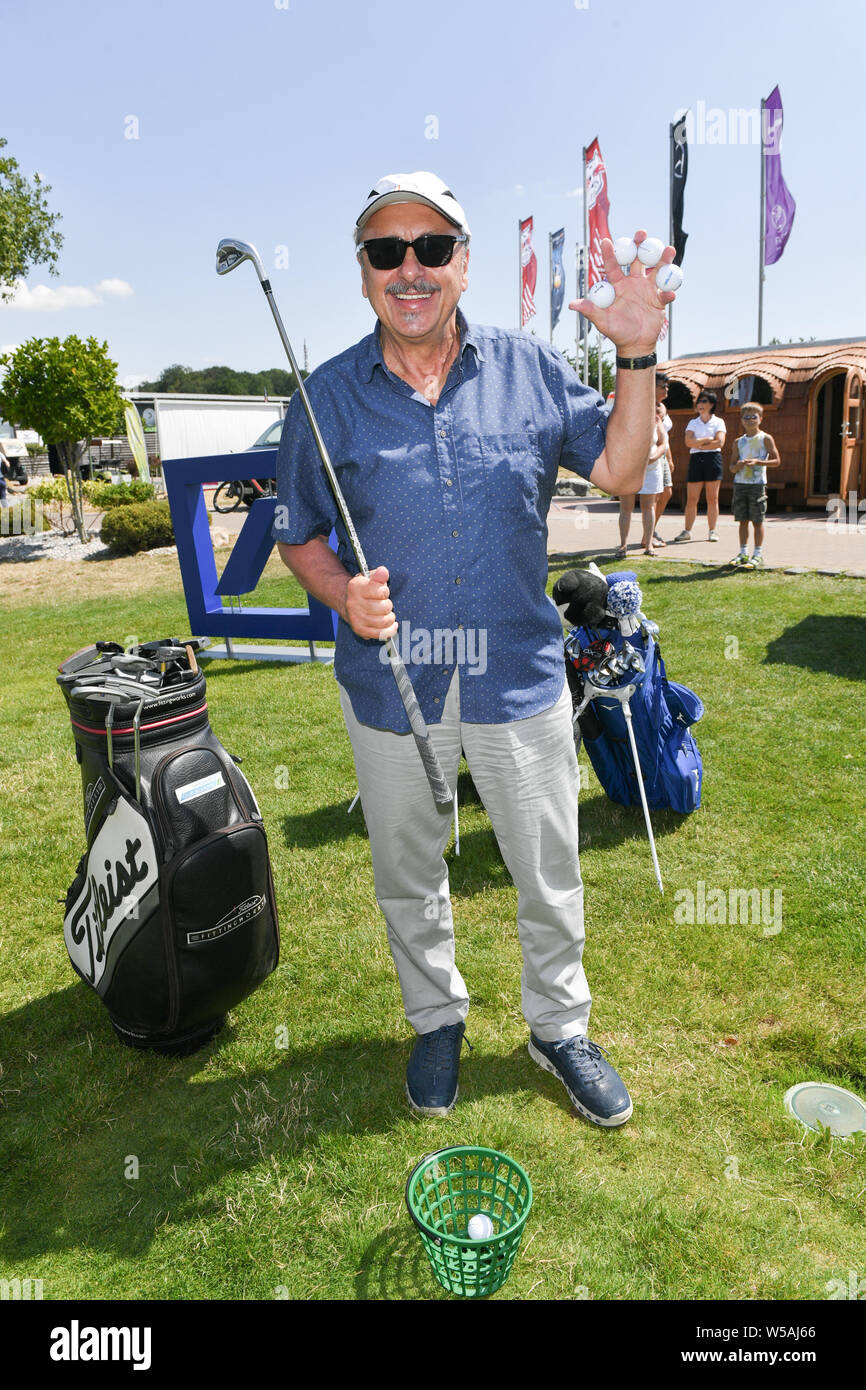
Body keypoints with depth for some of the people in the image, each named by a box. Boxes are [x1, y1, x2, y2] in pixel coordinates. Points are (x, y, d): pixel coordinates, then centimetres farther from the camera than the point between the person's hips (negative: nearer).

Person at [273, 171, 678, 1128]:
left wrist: (637, 357, -8)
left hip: (519, 680, 1)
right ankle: (436, 1020, 45)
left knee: (551, 878, 14)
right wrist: (343, 594, -16)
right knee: (408, 879, 18)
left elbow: (618, 472, 4)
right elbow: (298, 536, 4)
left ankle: (558, 1027, 40)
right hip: (390, 685, 0)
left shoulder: (530, 368, 1)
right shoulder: (327, 396, -2)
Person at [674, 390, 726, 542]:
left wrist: (699, 445, -5)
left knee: (712, 498, -1)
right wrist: (708, 439, -6)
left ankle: (713, 531, 3)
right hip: (696, 460, 2)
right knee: (691, 499, -2)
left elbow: (720, 442, -7)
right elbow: (688, 442, -3)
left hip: (713, 460, -2)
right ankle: (687, 531, 2)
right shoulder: (693, 423, 14)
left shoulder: (718, 422, 8)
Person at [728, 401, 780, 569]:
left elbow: (776, 461, -4)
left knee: (757, 521, -2)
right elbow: (732, 465, 13)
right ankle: (743, 553, 14)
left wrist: (757, 462, -17)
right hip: (740, 483, 4)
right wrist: (738, 465, -10)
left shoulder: (766, 438, 0)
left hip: (757, 484, -4)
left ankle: (758, 555, 3)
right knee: (742, 520, 6)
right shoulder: (739, 441, 12)